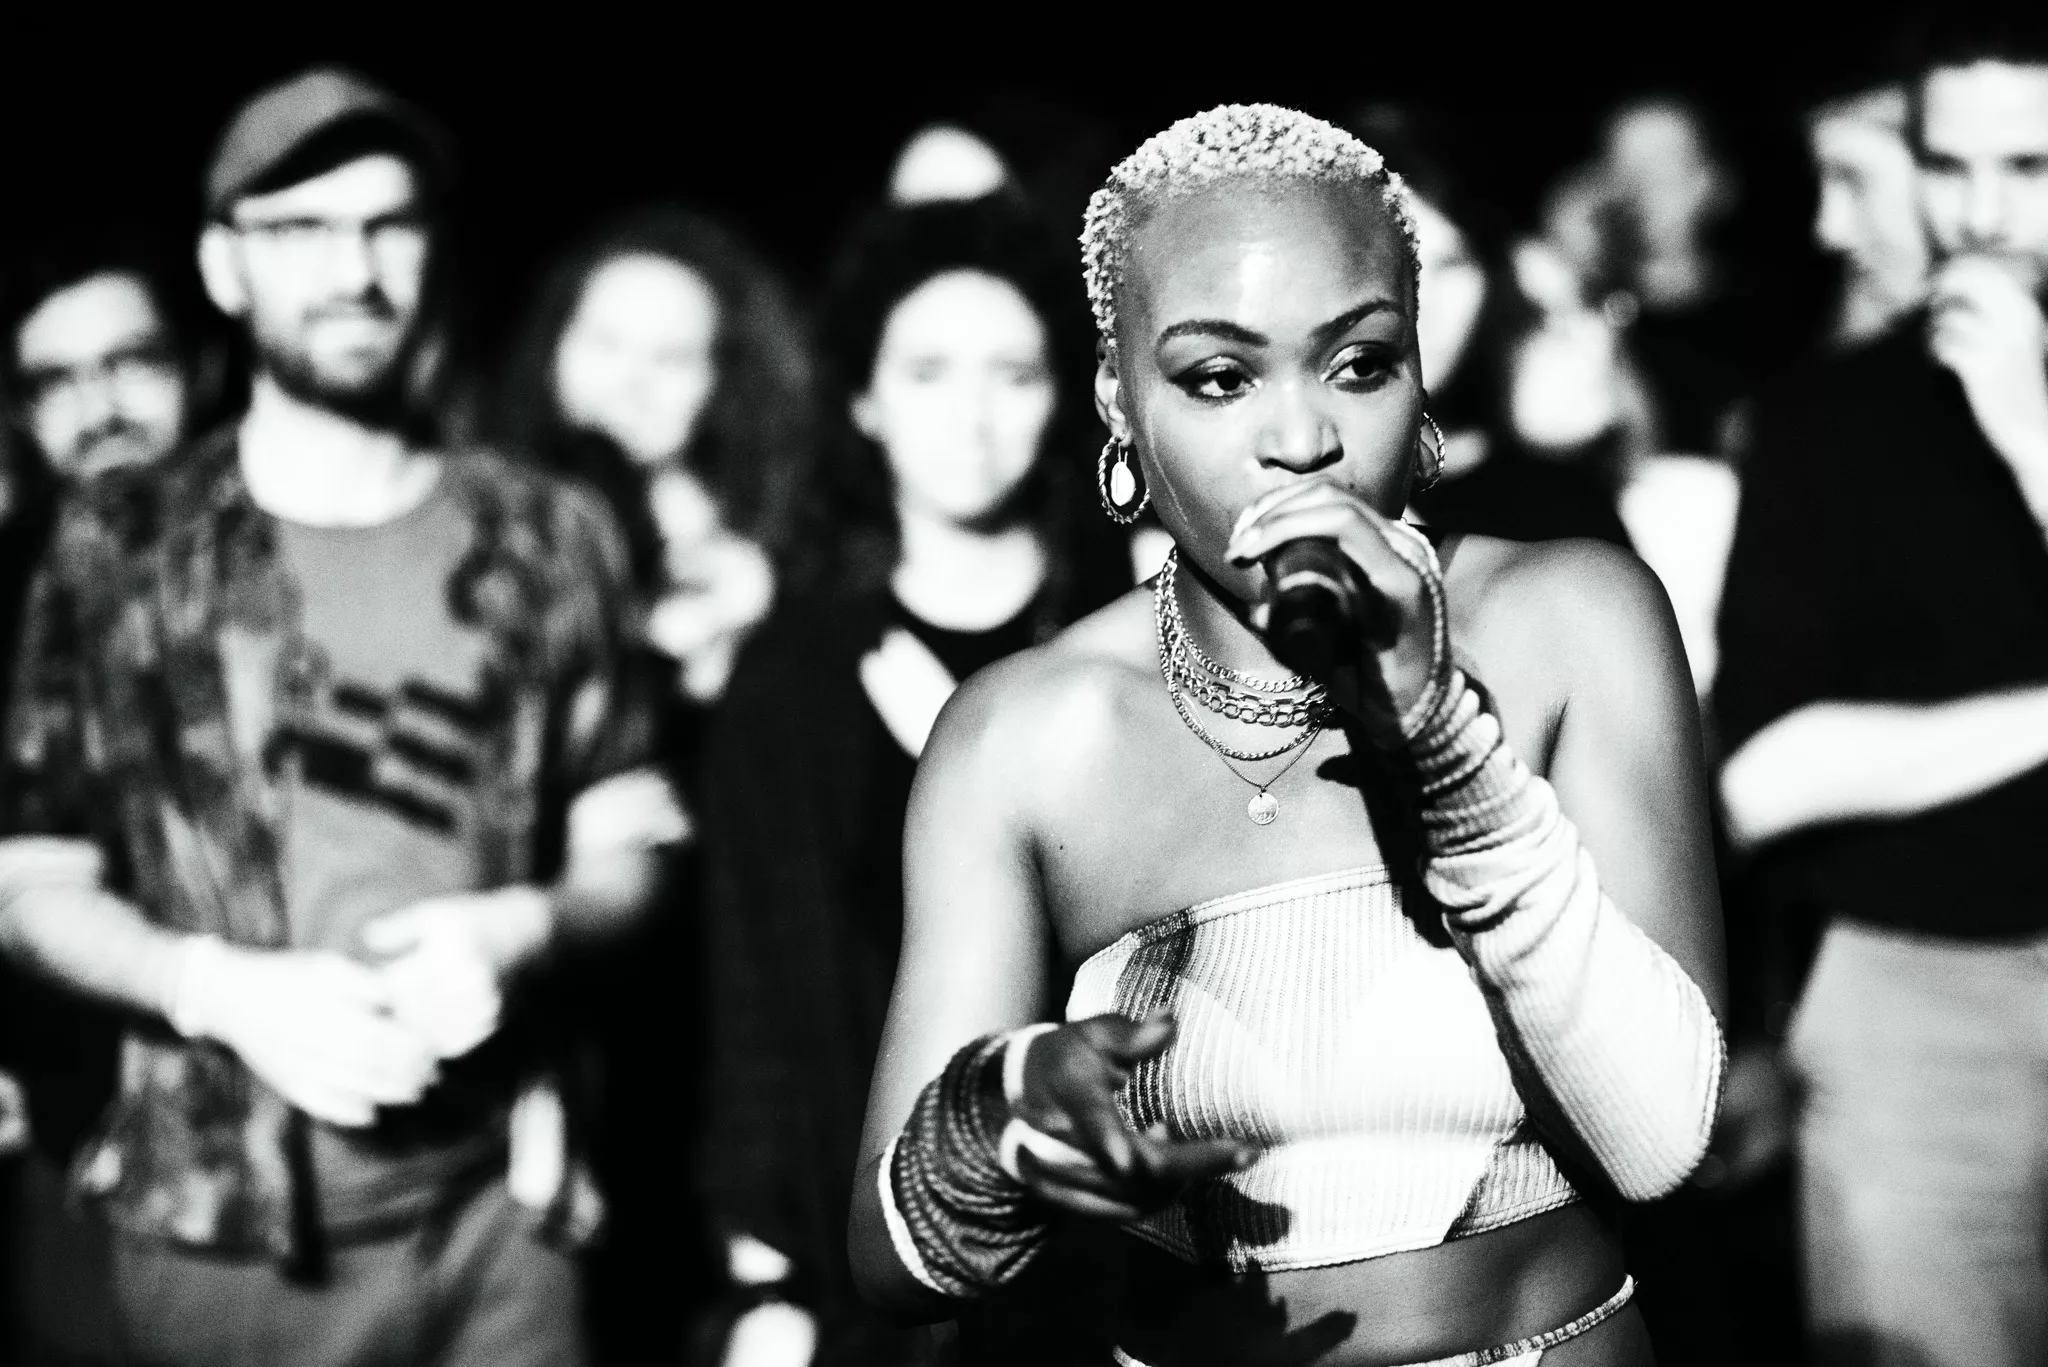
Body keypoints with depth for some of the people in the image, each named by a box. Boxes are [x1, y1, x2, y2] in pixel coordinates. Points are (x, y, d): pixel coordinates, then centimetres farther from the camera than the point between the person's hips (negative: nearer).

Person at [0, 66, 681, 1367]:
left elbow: (625, 852, 7)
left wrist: (521, 929, -14)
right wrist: (222, 989, -14)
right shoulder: (121, 557, 0)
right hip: (218, 1236, -1)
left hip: (495, 1220, 1)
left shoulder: (545, 539, 3)